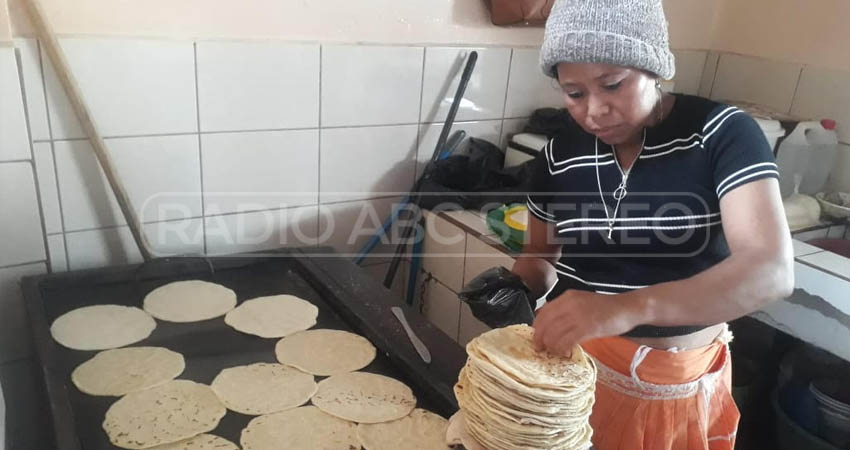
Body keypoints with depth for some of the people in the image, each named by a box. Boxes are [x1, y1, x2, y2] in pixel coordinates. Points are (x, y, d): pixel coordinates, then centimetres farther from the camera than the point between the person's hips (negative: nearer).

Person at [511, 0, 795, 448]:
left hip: (681, 382, -2)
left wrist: (627, 307, -43)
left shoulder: (722, 133, -16)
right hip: (571, 363, 2)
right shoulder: (560, 154, -5)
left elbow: (771, 269, -28)